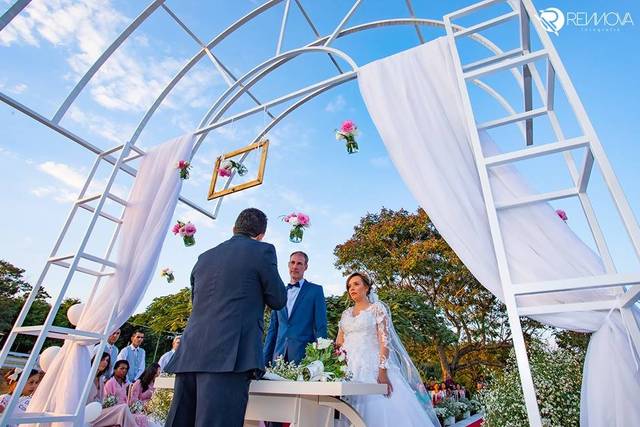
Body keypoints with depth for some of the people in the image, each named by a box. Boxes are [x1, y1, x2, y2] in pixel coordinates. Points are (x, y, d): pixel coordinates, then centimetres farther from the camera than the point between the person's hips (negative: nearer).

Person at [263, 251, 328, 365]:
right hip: (279, 353, 4)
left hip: (303, 354, -3)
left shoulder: (316, 290, 0)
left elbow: (321, 326, -4)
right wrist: (265, 359, 7)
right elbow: (273, 328, 13)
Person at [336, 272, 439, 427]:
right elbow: (339, 343, 13)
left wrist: (383, 370, -19)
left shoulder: (377, 308, 1)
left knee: (381, 410, -10)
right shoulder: (346, 314, 15)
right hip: (349, 369, 5)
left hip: (372, 367, -4)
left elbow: (385, 339, -9)